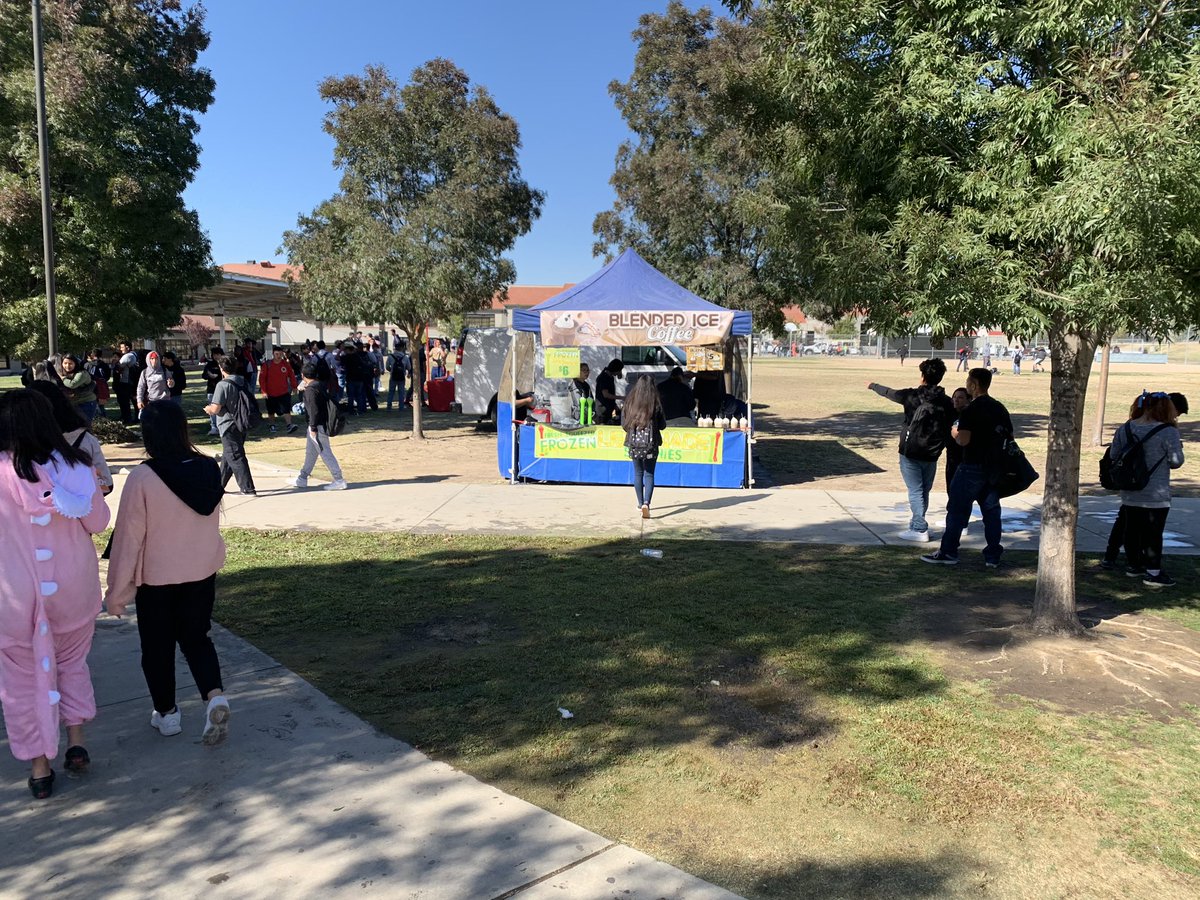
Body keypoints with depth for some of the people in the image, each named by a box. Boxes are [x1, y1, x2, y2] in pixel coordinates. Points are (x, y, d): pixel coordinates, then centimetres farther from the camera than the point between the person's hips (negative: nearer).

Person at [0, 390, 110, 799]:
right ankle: (76, 743, 22)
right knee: (72, 663, 24)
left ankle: (40, 768, 22)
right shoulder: (75, 465, -10)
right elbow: (97, 522, -3)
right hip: (74, 587, 2)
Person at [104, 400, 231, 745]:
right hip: (202, 572, 4)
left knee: (157, 646, 16)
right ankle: (215, 697, -3)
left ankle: (166, 713, 30)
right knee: (196, 638, 18)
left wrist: (117, 592, -4)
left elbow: (128, 538, -14)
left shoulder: (142, 478, -20)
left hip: (156, 577, -3)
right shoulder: (208, 469, -8)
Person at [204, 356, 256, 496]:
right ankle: (219, 485, 29)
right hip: (241, 425, 8)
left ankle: (248, 489, -5)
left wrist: (208, 409, 5)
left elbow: (216, 408, -19)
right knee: (227, 457, 18)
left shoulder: (223, 385, -16)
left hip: (229, 426, -8)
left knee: (236, 458, -3)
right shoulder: (243, 382, 6)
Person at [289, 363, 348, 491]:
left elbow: (314, 410, -23)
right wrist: (301, 389, 14)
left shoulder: (310, 389, -19)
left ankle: (339, 481, -4)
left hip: (318, 426, -10)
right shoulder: (321, 385, 9)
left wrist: (313, 427, -19)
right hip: (322, 424, 10)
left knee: (325, 453, -6)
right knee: (310, 452, 19)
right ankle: (302, 478, 30)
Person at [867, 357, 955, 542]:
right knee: (923, 492, 16)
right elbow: (950, 430, 0)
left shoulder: (912, 395, -9)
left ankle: (919, 529, -3)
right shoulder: (946, 402, 0)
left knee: (915, 491, -1)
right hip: (931, 455, 4)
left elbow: (888, 392, 8)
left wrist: (873, 386, 27)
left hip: (910, 453, -4)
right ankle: (917, 525, 27)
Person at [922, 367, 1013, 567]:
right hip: (995, 468, 7)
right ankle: (993, 556, 12)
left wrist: (954, 432, -2)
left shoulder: (971, 410, -15)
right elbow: (1009, 436, 15)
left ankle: (948, 552, 5)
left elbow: (963, 440, -21)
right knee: (991, 510, 10)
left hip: (973, 467, -7)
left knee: (957, 509, 1)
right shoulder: (1000, 408, 9)